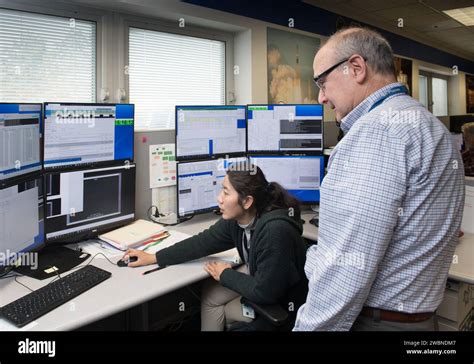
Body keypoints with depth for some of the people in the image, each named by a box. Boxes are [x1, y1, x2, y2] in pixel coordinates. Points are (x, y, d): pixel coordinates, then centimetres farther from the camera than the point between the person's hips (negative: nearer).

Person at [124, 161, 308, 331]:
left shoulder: (275, 231, -38)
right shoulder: (236, 218, -13)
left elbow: (264, 292, -31)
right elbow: (204, 241, -3)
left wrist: (226, 276, -16)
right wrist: (154, 257, -1)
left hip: (283, 300, -6)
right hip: (259, 276, 7)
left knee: (219, 311, 0)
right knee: (211, 295, 5)